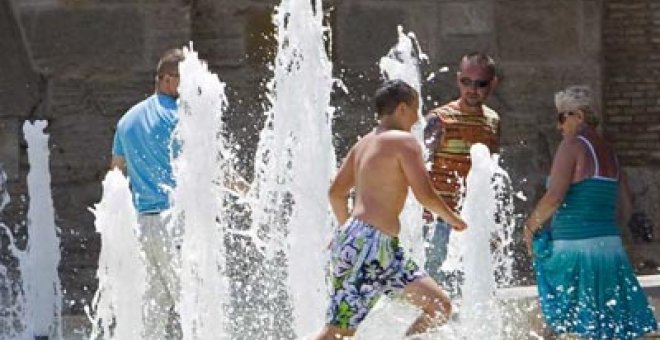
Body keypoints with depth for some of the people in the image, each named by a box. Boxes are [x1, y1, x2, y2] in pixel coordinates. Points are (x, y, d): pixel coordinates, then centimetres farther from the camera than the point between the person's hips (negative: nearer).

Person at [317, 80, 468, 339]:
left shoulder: (364, 143, 19)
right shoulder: (404, 141, -5)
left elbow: (336, 193, 22)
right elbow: (424, 194, -12)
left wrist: (347, 228, 36)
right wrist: (453, 219, 4)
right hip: (369, 243, -9)